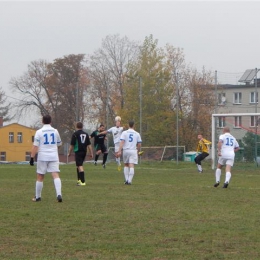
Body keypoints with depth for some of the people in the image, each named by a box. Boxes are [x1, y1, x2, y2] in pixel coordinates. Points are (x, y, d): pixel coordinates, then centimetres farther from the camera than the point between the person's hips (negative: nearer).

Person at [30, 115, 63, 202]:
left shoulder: (39, 132, -3)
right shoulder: (55, 131, 6)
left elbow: (35, 146, -9)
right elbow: (59, 143, 19)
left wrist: (32, 158, -7)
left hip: (42, 157, -2)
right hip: (54, 156, 2)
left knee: (40, 177, 9)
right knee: (56, 175, -6)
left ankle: (38, 197, 18)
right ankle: (59, 194, -24)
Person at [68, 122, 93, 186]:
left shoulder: (75, 134, -6)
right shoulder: (86, 134, 9)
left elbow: (72, 145, -6)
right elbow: (89, 144, 7)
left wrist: (69, 153, 5)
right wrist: (91, 153, 9)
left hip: (78, 151, -6)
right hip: (84, 152, 6)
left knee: (80, 166, -9)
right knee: (78, 165, 22)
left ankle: (82, 182, -18)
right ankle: (79, 180, 25)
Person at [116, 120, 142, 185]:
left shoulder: (124, 133, 0)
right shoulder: (137, 134, 4)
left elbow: (122, 142, -10)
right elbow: (139, 144, 7)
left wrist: (119, 151, -14)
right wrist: (138, 151, 24)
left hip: (126, 150, 1)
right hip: (133, 151, -1)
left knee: (126, 165, 17)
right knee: (131, 166, -6)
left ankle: (126, 180, 12)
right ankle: (129, 181, -14)